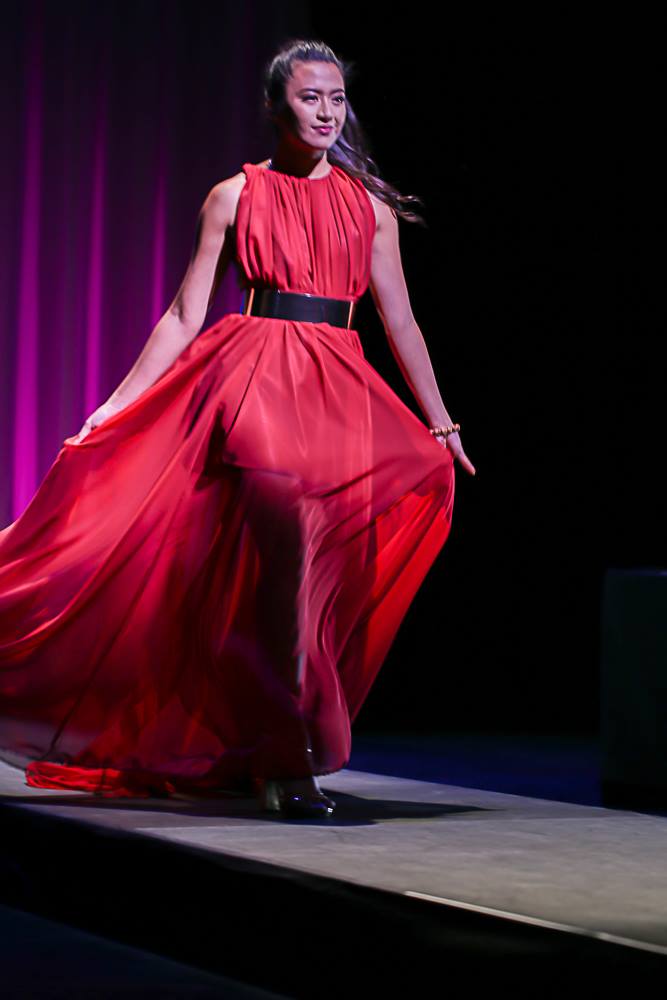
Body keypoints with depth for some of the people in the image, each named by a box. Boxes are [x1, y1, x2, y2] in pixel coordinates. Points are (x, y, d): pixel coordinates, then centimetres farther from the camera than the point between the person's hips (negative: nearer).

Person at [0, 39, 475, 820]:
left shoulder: (370, 206, 15)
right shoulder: (235, 198, 8)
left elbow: (400, 321, 16)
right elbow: (184, 318, 7)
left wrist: (440, 423, 14)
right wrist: (117, 406, 0)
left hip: (341, 390, 3)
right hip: (253, 377, -3)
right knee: (289, 530, -22)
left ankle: (257, 754, 13)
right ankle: (288, 759, -20)